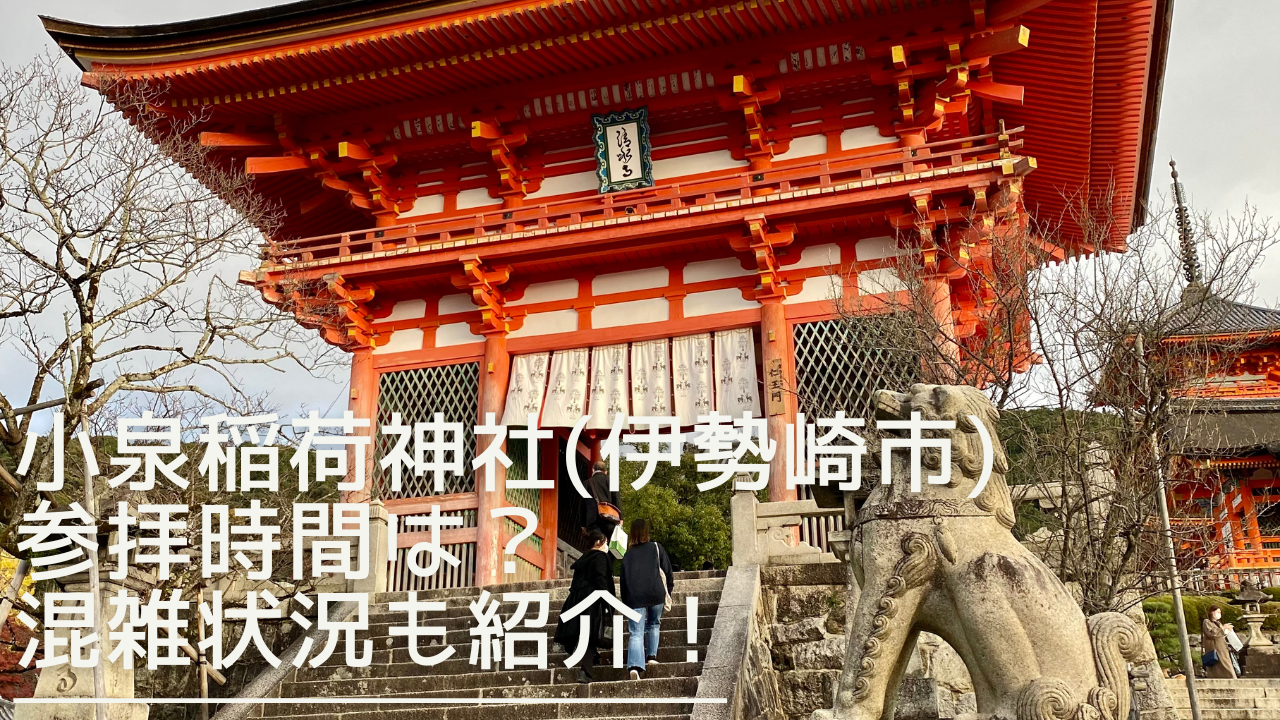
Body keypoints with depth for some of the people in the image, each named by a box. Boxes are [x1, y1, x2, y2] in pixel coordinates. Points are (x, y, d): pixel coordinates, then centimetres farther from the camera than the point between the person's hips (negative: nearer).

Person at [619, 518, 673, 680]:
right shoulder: (656, 548, 6)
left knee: (635, 633, -4)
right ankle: (651, 656, 18)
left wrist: (625, 601, 16)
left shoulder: (628, 554, 10)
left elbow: (623, 578, 10)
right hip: (656, 594, 0)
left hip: (634, 597, 0)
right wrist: (669, 587, 23)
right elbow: (667, 570, 7)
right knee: (653, 624, 24)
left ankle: (634, 665, -21)